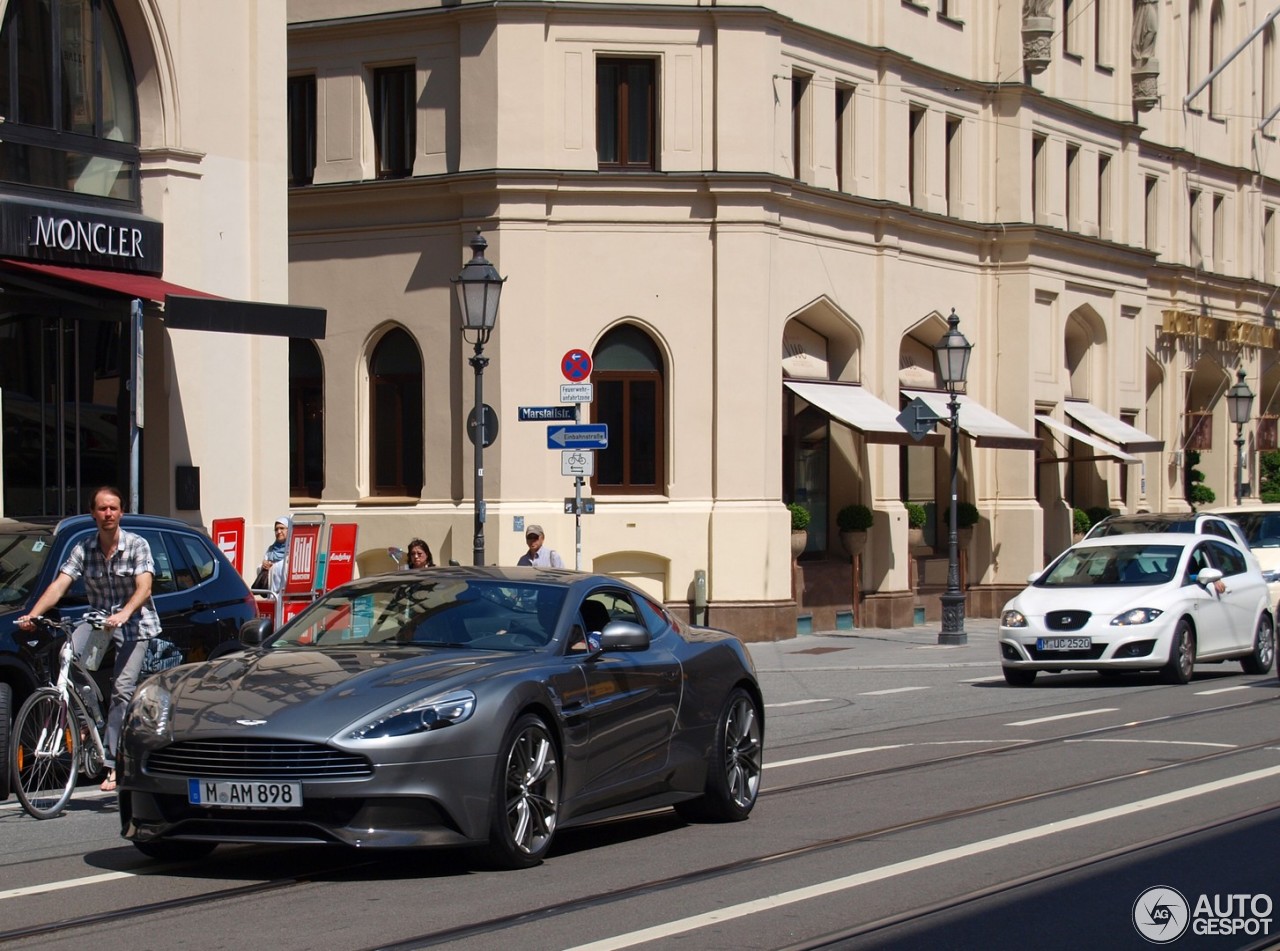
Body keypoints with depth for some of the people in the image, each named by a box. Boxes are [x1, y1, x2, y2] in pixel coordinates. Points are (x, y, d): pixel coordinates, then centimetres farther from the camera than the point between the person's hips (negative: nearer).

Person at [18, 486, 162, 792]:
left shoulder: (137, 545, -8)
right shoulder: (82, 550, 2)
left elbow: (144, 587, -19)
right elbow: (59, 585, -9)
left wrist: (124, 614, -38)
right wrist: (32, 614, -25)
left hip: (134, 625, -5)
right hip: (100, 622, 5)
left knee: (122, 690, -17)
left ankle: (111, 763, -22)